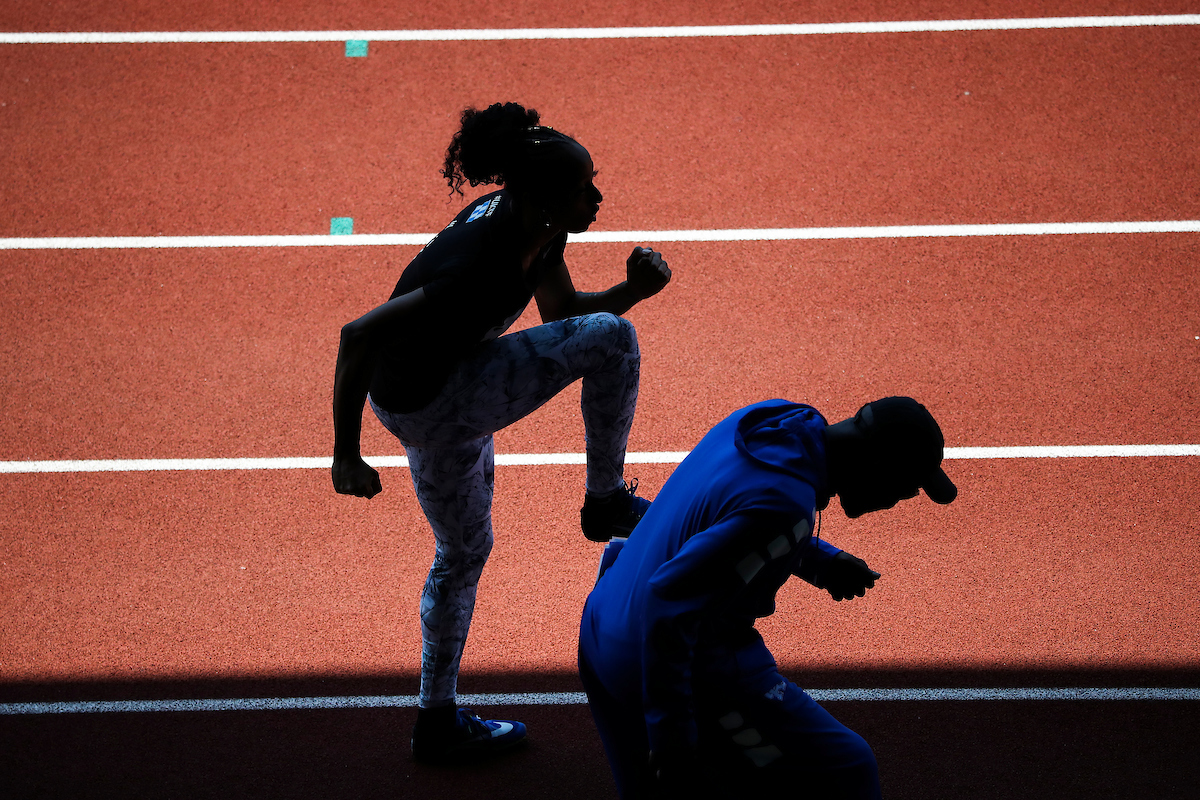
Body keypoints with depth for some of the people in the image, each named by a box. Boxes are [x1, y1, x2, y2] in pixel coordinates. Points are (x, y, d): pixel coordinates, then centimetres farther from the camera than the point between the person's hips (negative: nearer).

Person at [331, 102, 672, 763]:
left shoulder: (534, 222, -7)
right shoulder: (481, 267, -33)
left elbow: (561, 310, 11)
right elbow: (358, 335, -32)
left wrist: (632, 290, -8)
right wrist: (345, 455, -25)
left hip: (445, 381, 9)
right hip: (430, 405, -9)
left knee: (463, 550, 23)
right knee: (610, 339, -12)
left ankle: (438, 725, 37)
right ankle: (606, 504, 6)